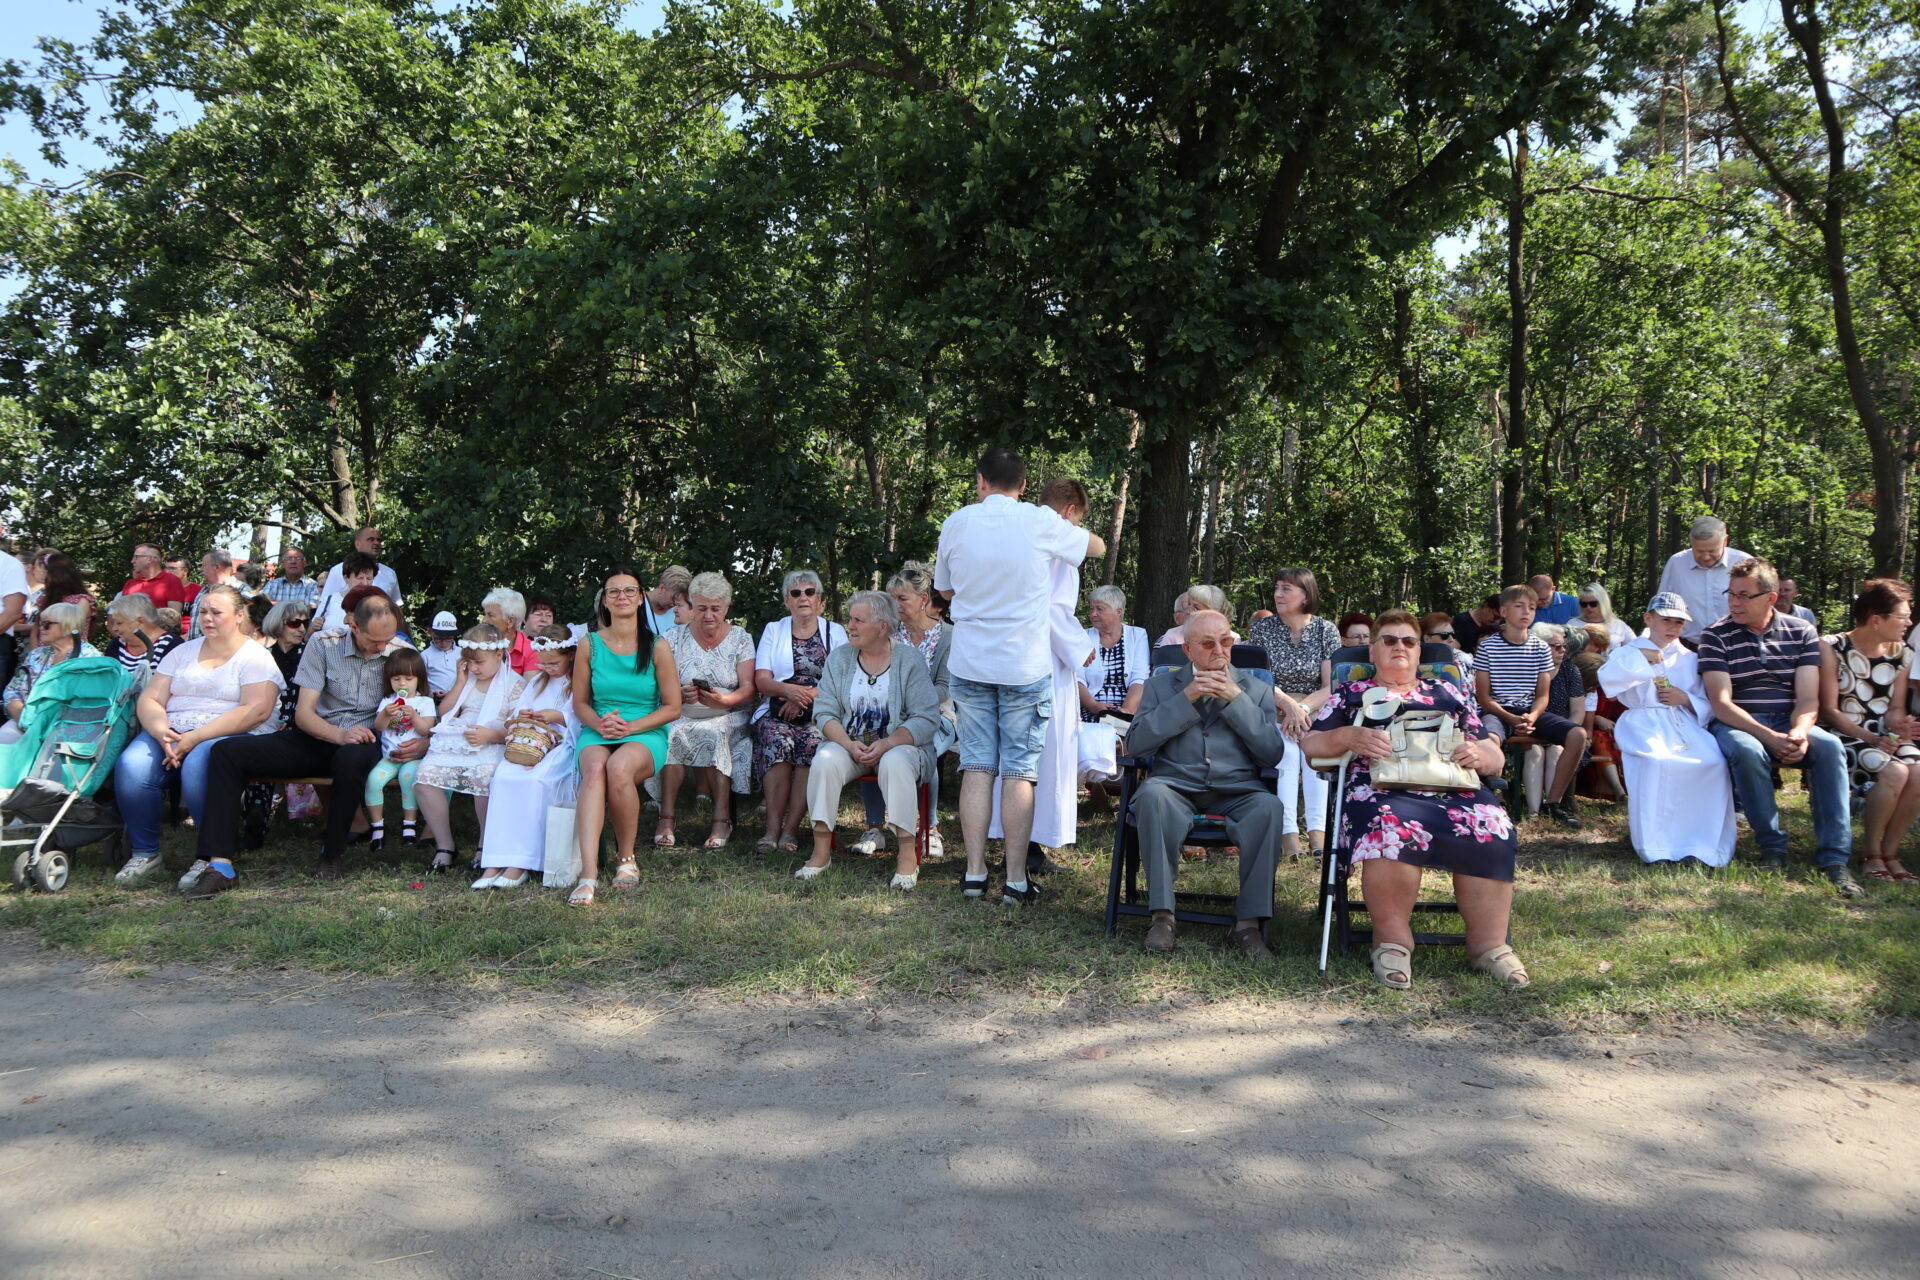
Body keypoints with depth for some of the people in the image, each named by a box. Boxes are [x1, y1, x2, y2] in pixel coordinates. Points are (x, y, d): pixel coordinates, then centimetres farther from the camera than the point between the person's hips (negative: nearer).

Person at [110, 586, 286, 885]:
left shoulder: (255, 657, 3)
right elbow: (149, 699, 11)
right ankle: (145, 853, -7)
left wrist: (196, 737, -19)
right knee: (131, 766, -25)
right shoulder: (183, 652, 20)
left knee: (199, 763, -37)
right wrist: (162, 732, -12)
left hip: (230, 737, -5)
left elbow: (256, 711, -13)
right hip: (172, 734, 5)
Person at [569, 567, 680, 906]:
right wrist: (599, 724, -10)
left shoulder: (658, 647, 2)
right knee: (595, 770, -34)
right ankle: (588, 874, -45)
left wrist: (630, 726, -12)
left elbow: (672, 708, 1)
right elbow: (580, 703, 12)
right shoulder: (590, 645, 8)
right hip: (597, 732, 1)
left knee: (619, 767, -36)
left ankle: (627, 858, -14)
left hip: (645, 735, -1)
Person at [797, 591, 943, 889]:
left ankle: (907, 856, -28)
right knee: (824, 760, -29)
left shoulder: (909, 659, -3)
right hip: (849, 743, 3)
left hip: (899, 744, -3)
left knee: (895, 763, -36)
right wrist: (849, 744, -18)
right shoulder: (839, 658, 7)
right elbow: (824, 711, 1)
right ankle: (821, 851, -18)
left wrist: (886, 744, -23)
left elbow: (926, 719, -9)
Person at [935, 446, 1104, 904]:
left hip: (970, 664, 2)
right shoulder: (1041, 522, -5)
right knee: (1019, 771, 1)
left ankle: (975, 874, 8)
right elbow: (1098, 546, 13)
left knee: (977, 767, 7)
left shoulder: (957, 523, 1)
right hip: (1025, 668, -2)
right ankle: (1016, 880, 3)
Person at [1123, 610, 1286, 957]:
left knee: (1269, 806, -33)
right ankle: (1162, 916, -28)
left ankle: (1249, 922, -24)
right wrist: (1186, 698, -7)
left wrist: (1235, 699, -6)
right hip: (1177, 786, 0)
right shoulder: (1162, 684, 15)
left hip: (1236, 791, 1)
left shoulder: (1254, 688, 16)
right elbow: (1135, 744, -1)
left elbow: (1272, 754, 2)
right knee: (1151, 794, -35)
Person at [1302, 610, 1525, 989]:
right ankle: (1392, 939, -20)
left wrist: (1479, 755, -3)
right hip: (1380, 788, -2)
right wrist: (1349, 737, -9)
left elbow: (1494, 756, 23)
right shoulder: (1351, 693, 23)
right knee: (1391, 830, -38)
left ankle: (1488, 943, -19)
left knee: (1490, 830, -31)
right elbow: (1312, 745, 12)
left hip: (1452, 787, 2)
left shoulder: (1448, 694, 28)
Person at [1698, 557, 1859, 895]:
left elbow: (1808, 699, 0)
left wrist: (1799, 731, -23)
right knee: (1747, 751, -37)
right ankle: (1772, 847, -20)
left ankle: (1834, 858, -28)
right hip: (1737, 724, -2)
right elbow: (1721, 703, -11)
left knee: (1829, 746, -30)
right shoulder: (1716, 636, -2)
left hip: (1789, 722, 2)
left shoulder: (1801, 632, 6)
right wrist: (1769, 737, -24)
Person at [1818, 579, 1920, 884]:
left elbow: (1894, 709, 15)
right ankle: (1870, 854, -11)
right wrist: (1870, 739, -18)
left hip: (1883, 738, 5)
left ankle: (1890, 851, -9)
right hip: (1844, 738, -5)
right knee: (1894, 772, -32)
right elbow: (1829, 711, -8)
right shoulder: (1831, 648, -6)